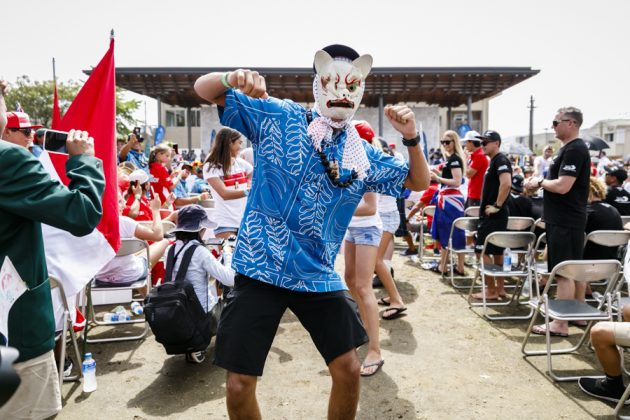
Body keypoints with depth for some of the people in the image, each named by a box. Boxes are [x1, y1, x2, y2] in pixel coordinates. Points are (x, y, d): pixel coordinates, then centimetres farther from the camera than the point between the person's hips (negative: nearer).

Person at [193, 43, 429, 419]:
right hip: (260, 268, -3)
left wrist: (411, 138, -4)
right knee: (240, 383, 3)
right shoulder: (278, 116, -2)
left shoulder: (364, 156, 7)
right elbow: (203, 89, 0)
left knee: (349, 369, 9)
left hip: (319, 275, 3)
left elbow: (419, 182, 16)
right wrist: (231, 78, -25)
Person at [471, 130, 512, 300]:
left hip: (494, 215, -10)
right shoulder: (494, 161, 16)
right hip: (491, 215, 10)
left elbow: (506, 184, -29)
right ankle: (500, 288, 22)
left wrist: (497, 206, -23)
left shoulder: (501, 160, -14)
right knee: (496, 251, 14)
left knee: (482, 251, -7)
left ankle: (491, 291, 1)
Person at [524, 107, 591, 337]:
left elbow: (563, 186, -25)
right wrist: (541, 182, 7)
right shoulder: (572, 148, 14)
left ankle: (560, 324, -1)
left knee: (565, 272, -7)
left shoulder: (574, 150, -18)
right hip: (570, 220, 10)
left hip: (565, 221, -10)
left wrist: (540, 182, -10)